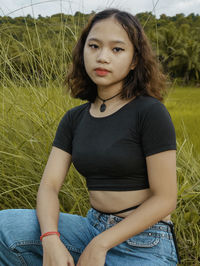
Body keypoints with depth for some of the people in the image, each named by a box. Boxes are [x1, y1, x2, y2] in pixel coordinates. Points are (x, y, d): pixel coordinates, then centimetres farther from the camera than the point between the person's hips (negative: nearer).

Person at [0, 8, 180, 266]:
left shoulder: (151, 112, -11)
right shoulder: (74, 119, 5)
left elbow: (165, 199, -13)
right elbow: (49, 185, -1)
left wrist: (99, 245, -15)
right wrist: (50, 240, -20)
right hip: (92, 228, 5)